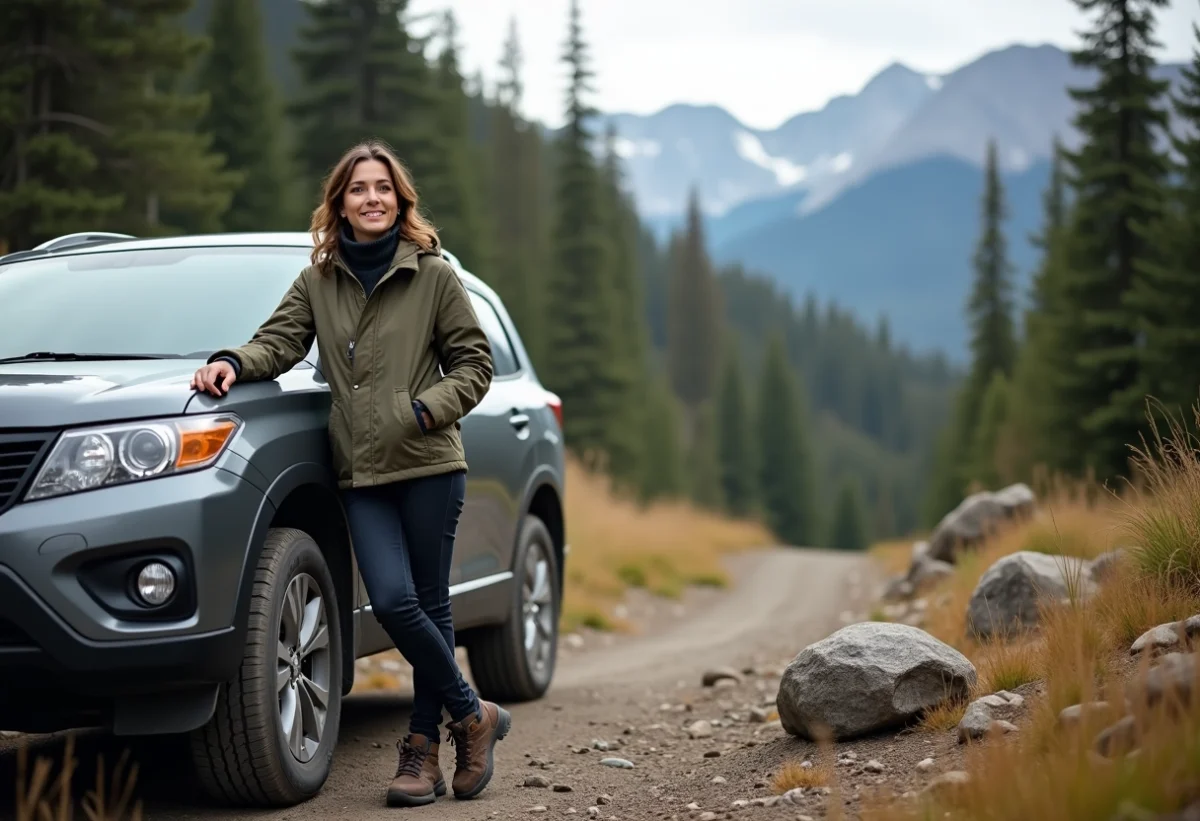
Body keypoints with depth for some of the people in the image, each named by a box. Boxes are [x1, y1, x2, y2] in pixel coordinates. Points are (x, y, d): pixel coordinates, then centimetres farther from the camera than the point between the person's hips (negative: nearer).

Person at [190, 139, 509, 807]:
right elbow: (281, 341, 8)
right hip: (360, 475, 2)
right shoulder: (318, 281, 14)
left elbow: (474, 363, 5)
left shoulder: (434, 276, 4)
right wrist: (234, 363, -13)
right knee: (393, 600, -11)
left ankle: (424, 747, 11)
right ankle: (472, 715, 6)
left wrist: (423, 409, -9)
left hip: (428, 464, -2)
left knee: (429, 605, -2)